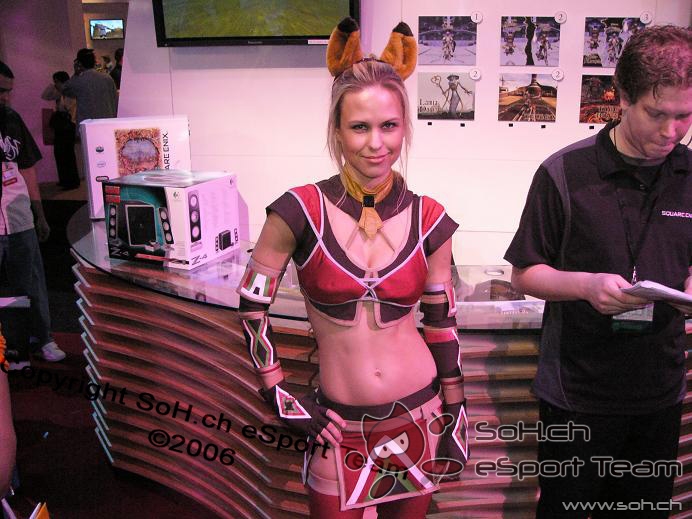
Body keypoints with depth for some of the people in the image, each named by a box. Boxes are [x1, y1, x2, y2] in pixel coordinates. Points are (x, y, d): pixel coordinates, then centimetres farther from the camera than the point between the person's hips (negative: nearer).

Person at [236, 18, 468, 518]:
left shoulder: (429, 219, -6)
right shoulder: (301, 211, -14)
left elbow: (442, 323, 2)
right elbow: (252, 306, -5)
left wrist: (456, 417, 6)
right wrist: (281, 397, -5)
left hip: (418, 419, 2)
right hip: (340, 425, -2)